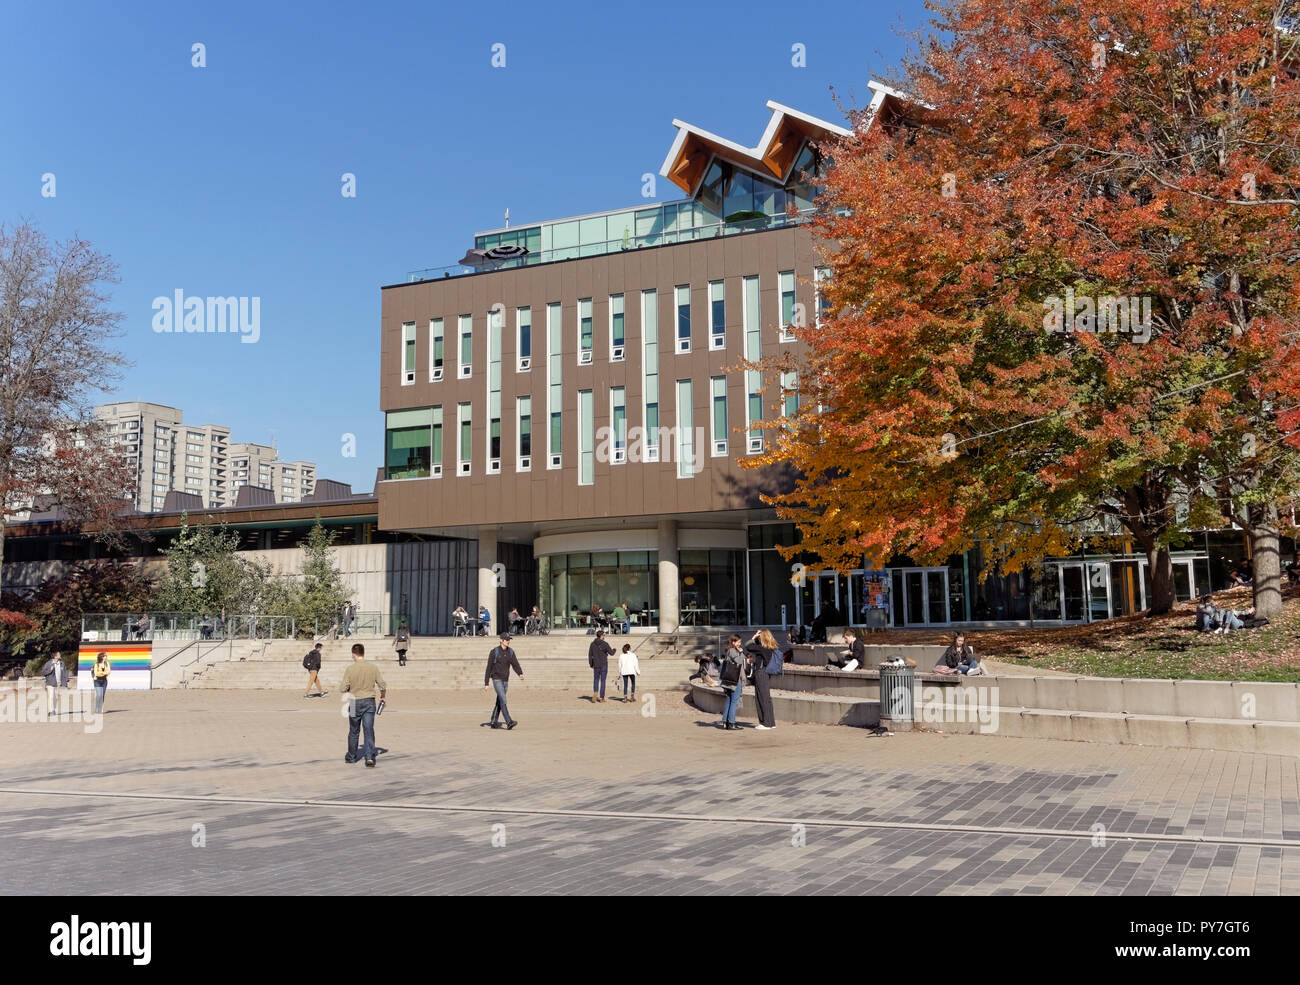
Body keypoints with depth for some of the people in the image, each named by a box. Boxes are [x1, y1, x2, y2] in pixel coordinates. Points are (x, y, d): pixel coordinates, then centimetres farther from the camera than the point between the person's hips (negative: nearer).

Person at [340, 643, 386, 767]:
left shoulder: (350, 669, -10)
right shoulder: (373, 668, -5)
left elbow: (343, 689, -10)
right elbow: (383, 685, -2)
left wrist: (348, 691, 13)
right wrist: (383, 696, 16)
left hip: (354, 703, 0)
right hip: (369, 702, 0)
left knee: (353, 731, 14)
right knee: (369, 730, 1)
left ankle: (351, 757, 28)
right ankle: (370, 757, -10)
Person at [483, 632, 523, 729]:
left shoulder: (510, 651, 5)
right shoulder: (494, 651, -10)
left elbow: (515, 664, -2)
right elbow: (489, 668, -7)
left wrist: (520, 674, -22)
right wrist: (486, 683, -7)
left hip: (505, 680, 6)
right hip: (496, 679, -6)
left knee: (499, 702, 13)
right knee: (503, 700, -18)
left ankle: (494, 723, 25)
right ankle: (509, 722, -28)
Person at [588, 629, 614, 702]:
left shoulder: (592, 644, 0)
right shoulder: (605, 644, -12)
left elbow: (590, 655, 4)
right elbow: (611, 653, -8)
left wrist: (591, 664, 15)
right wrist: (614, 649, 15)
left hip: (596, 665, 3)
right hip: (603, 665, -3)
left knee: (596, 680, 14)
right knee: (602, 681, 7)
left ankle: (595, 693, -10)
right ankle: (602, 697, 10)